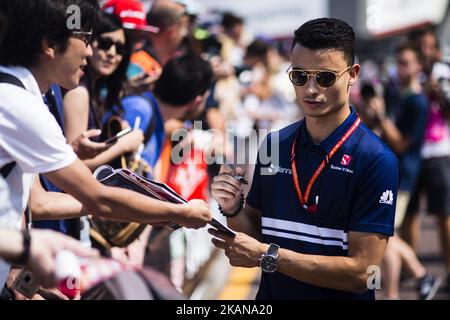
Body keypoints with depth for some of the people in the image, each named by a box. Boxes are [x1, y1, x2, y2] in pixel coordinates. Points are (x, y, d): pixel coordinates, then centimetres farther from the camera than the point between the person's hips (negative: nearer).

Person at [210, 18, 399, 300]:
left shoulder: (376, 161, -17)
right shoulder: (274, 145, -2)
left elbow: (361, 272, -21)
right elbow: (256, 234, 7)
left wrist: (267, 256, -23)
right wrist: (233, 210, -13)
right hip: (271, 293, 4)